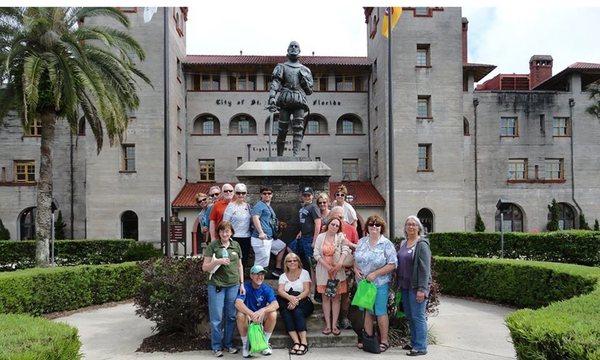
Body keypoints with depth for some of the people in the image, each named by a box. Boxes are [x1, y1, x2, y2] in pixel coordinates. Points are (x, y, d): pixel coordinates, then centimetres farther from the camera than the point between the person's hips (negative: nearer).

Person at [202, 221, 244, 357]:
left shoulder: (236, 245, 8)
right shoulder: (212, 246, -3)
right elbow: (205, 267, -3)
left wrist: (242, 284, 11)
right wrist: (217, 261, -19)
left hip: (233, 285, 3)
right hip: (217, 285, -3)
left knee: (231, 316, 10)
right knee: (217, 318, 3)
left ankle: (229, 344, 24)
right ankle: (216, 346, 16)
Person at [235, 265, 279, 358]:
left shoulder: (266, 289, -9)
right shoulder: (245, 287, -15)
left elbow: (276, 304, -24)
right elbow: (238, 303, -32)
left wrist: (263, 310, -45)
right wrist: (252, 314, -47)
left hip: (262, 317, 2)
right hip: (248, 316, -1)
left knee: (273, 314, -28)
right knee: (240, 315, -34)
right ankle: (245, 345, -11)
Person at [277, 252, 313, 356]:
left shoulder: (304, 273, 8)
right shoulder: (283, 276, 14)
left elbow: (307, 291, -3)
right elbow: (280, 291, -3)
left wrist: (297, 299, -22)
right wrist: (290, 297, -25)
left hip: (302, 302, -2)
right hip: (287, 302, 2)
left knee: (297, 311, -33)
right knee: (285, 312, -30)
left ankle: (304, 342, -34)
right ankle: (296, 342, -35)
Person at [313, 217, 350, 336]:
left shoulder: (341, 237, 0)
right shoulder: (320, 237, 2)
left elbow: (346, 250, -13)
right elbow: (316, 254, -3)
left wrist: (340, 263, -27)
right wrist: (327, 266, -12)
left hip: (337, 271, -1)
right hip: (323, 271, 1)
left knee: (336, 298, 4)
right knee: (326, 298, 5)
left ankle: (334, 325, 10)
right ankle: (328, 325, 11)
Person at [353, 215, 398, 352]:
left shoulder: (386, 244, -8)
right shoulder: (362, 241, 7)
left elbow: (392, 264, -13)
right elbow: (355, 258, 15)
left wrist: (375, 274, -18)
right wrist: (355, 269, -6)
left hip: (380, 284, -5)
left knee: (380, 312, 2)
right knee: (366, 311, 12)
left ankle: (384, 340, 16)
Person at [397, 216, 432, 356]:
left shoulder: (422, 244, -12)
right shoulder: (403, 243, 12)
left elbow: (425, 269, -17)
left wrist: (422, 289, -21)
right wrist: (399, 282, 15)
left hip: (416, 287, -8)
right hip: (405, 286, 8)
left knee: (418, 316, -2)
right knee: (409, 316, 15)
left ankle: (421, 347, 7)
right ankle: (414, 343, 28)